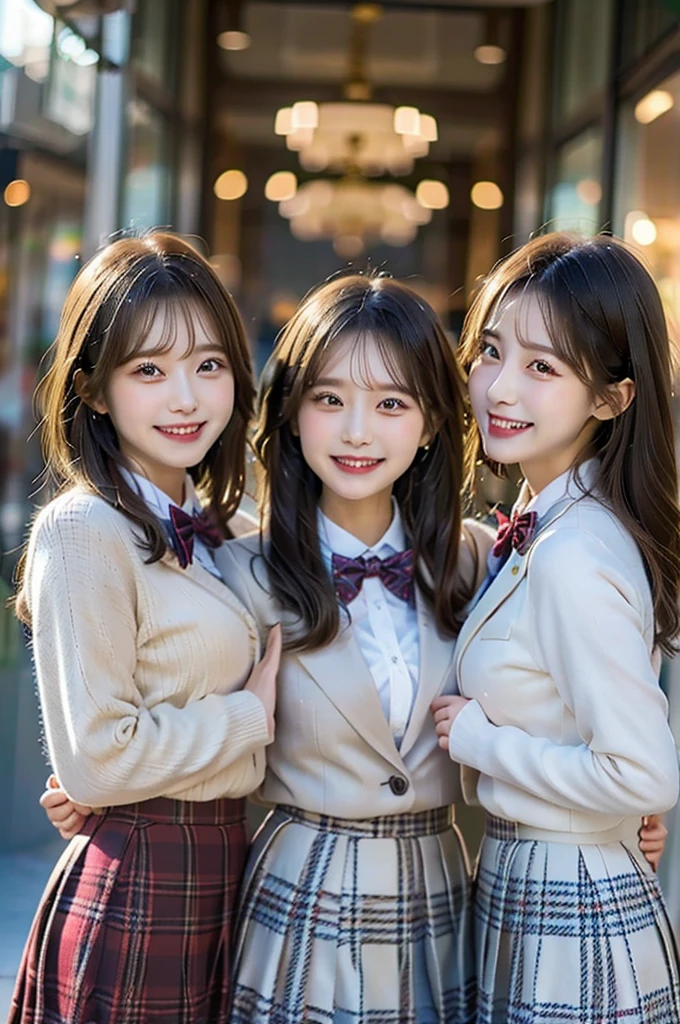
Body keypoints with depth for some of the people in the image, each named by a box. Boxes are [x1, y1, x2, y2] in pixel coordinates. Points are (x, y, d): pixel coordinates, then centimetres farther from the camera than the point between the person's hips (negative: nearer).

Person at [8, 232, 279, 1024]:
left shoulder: (205, 534, 9)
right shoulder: (83, 533, -16)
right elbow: (95, 758, -20)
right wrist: (252, 717, -12)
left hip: (221, 870, 8)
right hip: (135, 884, -8)